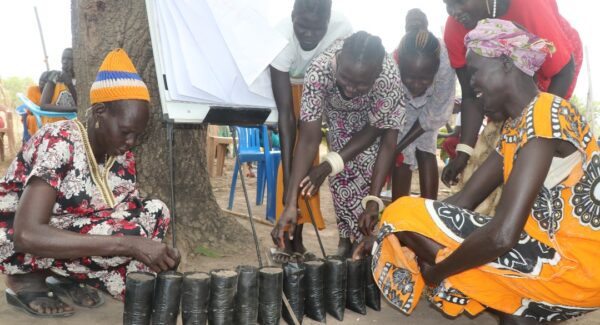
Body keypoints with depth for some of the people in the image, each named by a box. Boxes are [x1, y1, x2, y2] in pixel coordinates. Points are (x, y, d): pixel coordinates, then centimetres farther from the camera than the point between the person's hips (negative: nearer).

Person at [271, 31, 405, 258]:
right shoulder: (319, 71, -42)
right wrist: (291, 202, -44)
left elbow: (373, 130, -27)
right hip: (337, 110, 1)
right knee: (342, 171, -12)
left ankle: (364, 237, 3)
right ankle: (347, 237, 5)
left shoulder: (390, 77, -42)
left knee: (368, 165, -14)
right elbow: (308, 139, -39)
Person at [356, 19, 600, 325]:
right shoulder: (515, 127, 10)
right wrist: (388, 228, 2)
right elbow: (464, 199, 9)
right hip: (554, 255, 9)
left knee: (407, 215, -13)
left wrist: (435, 271, -12)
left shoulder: (546, 116, -19)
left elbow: (503, 234, -28)